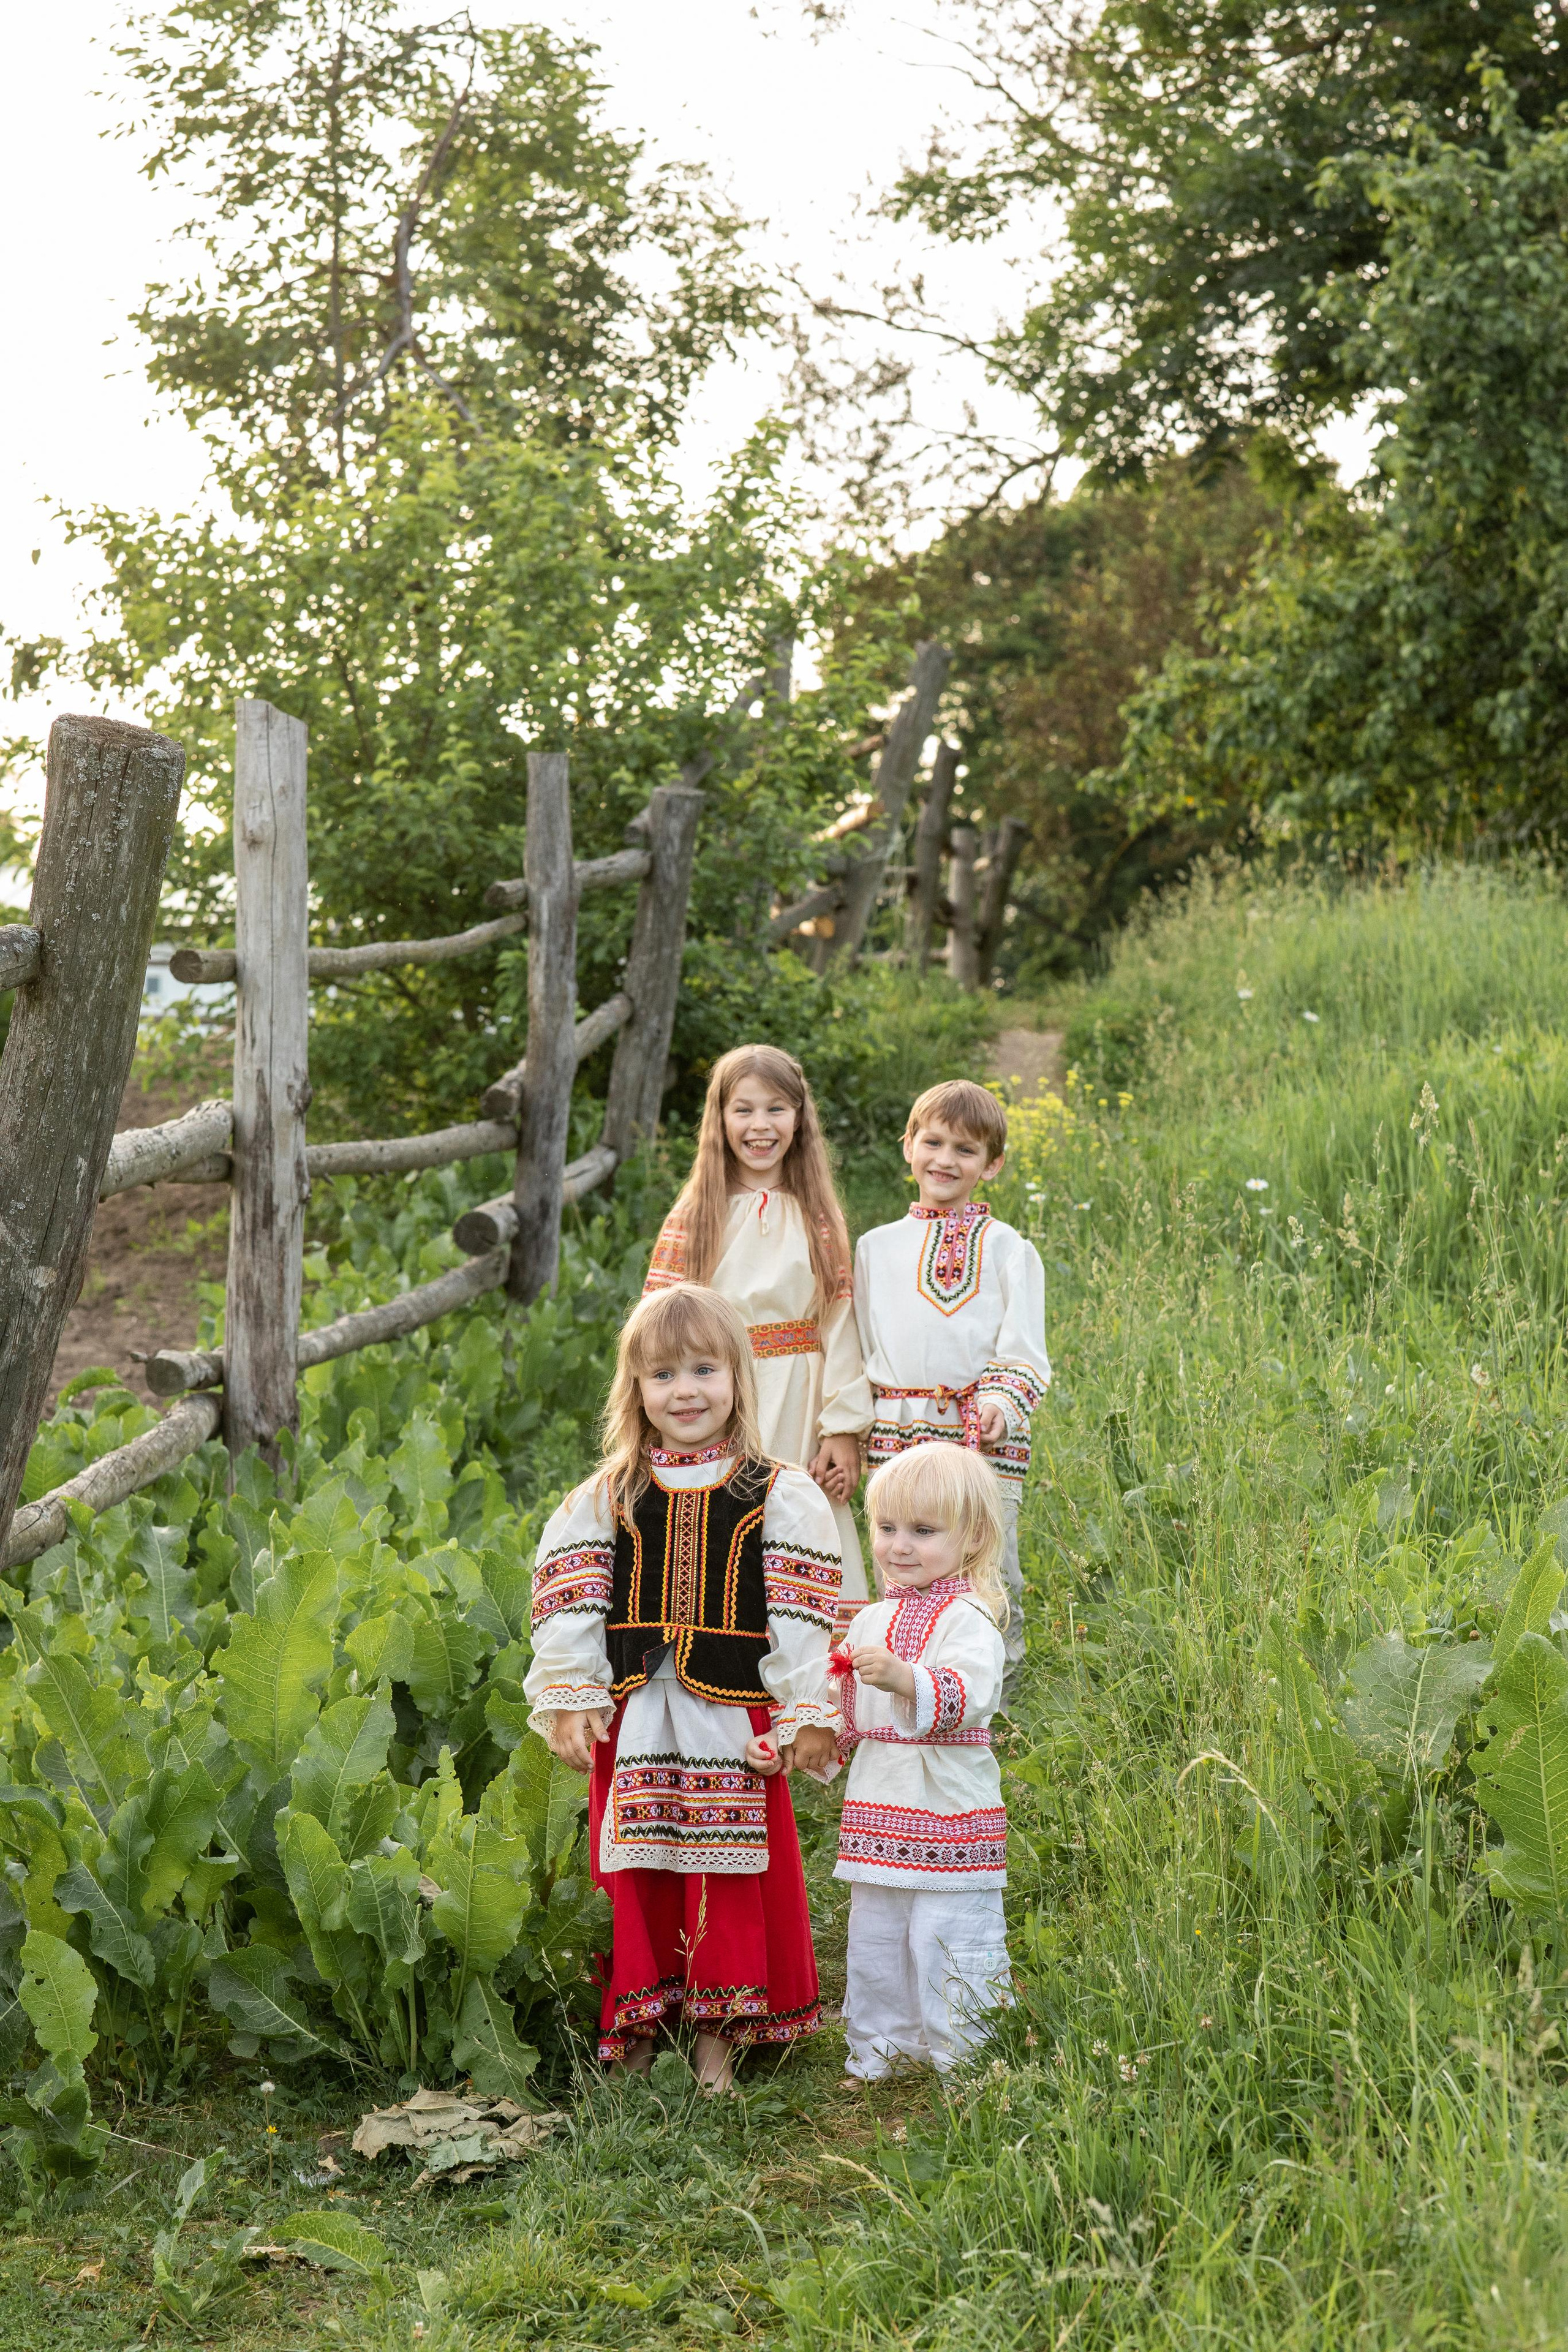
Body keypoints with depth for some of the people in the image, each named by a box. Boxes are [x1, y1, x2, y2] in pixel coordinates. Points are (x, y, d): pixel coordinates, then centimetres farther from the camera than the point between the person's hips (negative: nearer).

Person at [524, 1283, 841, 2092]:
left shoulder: (778, 1498, 1)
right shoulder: (605, 1501, 6)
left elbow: (801, 1617, -2)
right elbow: (568, 1603, 4)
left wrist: (806, 1716, -7)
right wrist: (569, 1701, -4)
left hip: (733, 1722, -1)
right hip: (634, 1722, 2)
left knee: (731, 1872, 2)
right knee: (637, 1875, 7)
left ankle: (718, 2037, 14)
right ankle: (635, 2030, 19)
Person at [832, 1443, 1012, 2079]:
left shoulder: (967, 1619, -12)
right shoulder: (872, 1619, 13)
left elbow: (970, 1694, -30)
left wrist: (905, 1679, -44)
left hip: (948, 1810, -8)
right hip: (877, 1820, 8)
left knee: (947, 1948, -5)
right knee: (873, 1944, 16)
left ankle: (962, 2063, 7)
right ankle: (876, 2056, 29)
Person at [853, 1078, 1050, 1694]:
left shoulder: (1008, 1249, 6)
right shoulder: (877, 1246, 12)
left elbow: (1025, 1354, 1)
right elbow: (862, 1348, 16)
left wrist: (1001, 1401, -17)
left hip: (984, 1440, -2)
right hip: (900, 1433, 2)